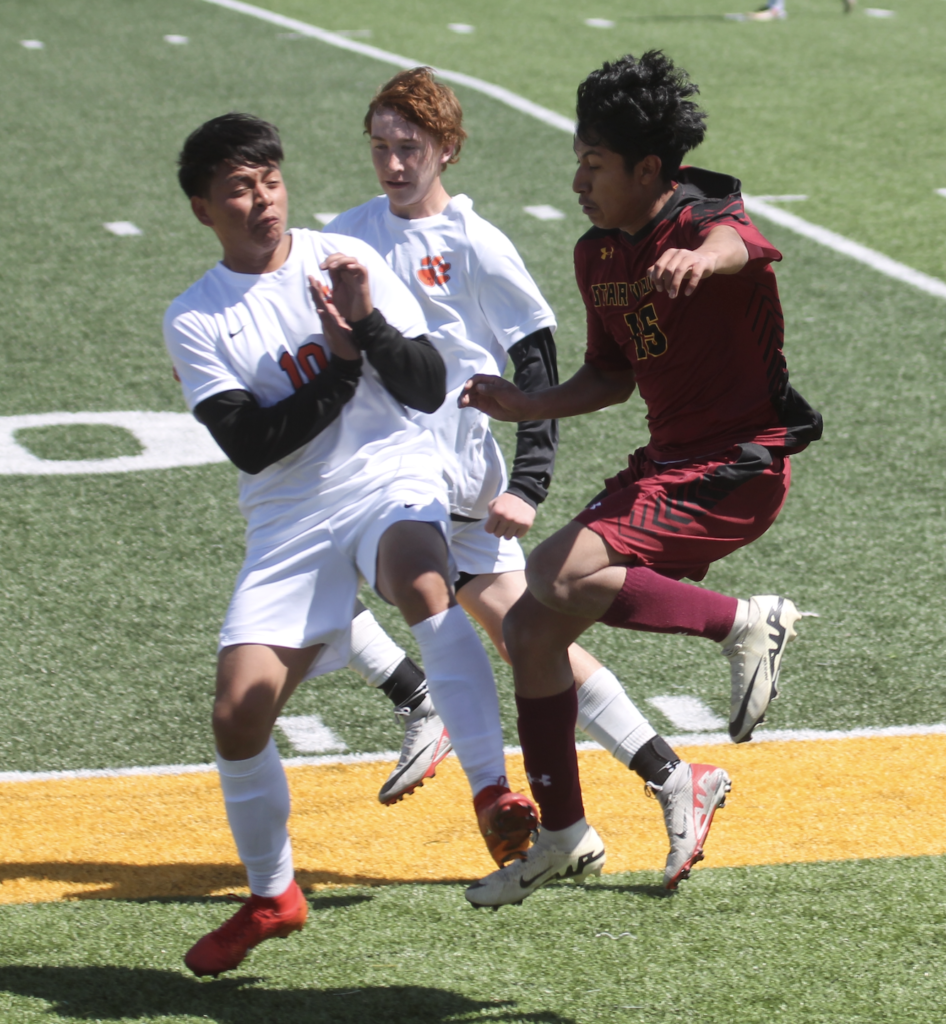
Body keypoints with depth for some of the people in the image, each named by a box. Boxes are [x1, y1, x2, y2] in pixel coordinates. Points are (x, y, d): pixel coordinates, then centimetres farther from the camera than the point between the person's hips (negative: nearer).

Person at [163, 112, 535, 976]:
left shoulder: (344, 260, 1)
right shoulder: (194, 321, 1)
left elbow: (430, 388, -3)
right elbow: (249, 444, -9)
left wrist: (368, 322, -19)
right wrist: (340, 366, -16)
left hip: (392, 482, -2)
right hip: (289, 522, 2)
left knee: (422, 580, -37)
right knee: (239, 715, -3)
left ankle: (493, 792, -37)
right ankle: (271, 896, 21)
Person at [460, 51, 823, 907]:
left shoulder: (703, 219, -16)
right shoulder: (597, 255, 9)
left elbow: (732, 243, -43)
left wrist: (700, 258, -68)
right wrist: (529, 407, 3)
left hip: (737, 466, -9)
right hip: (667, 463, 9)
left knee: (560, 578, -26)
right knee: (530, 626, 7)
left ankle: (748, 624, -12)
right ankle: (564, 839, 20)